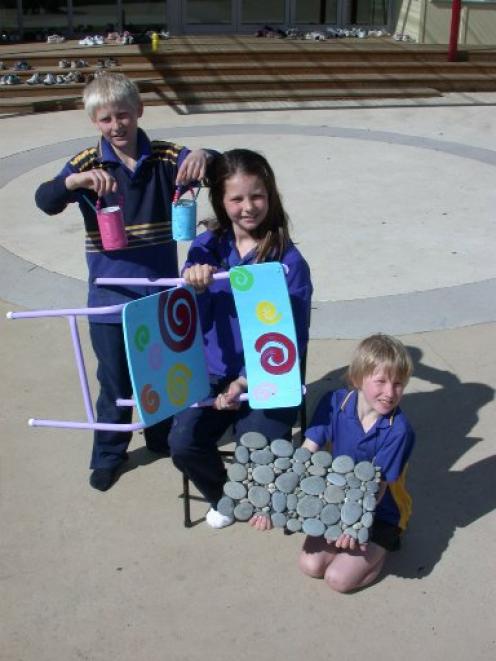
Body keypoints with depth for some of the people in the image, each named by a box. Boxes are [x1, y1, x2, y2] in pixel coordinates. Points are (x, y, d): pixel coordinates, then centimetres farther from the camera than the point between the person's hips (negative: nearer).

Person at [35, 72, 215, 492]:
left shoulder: (165, 157, -5)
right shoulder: (87, 164, -6)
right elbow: (45, 201, -20)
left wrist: (203, 157, -40)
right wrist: (75, 180, -40)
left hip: (162, 293, 1)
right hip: (110, 297, -1)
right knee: (114, 379, 12)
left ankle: (163, 438, 43)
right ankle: (108, 453, 33)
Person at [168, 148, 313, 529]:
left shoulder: (288, 260, -12)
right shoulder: (207, 248, -1)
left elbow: (293, 339, -10)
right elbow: (195, 325, -1)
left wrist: (246, 381, -19)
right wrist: (195, 289, -22)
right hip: (214, 373, 3)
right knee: (183, 444, -17)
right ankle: (223, 498, 18)